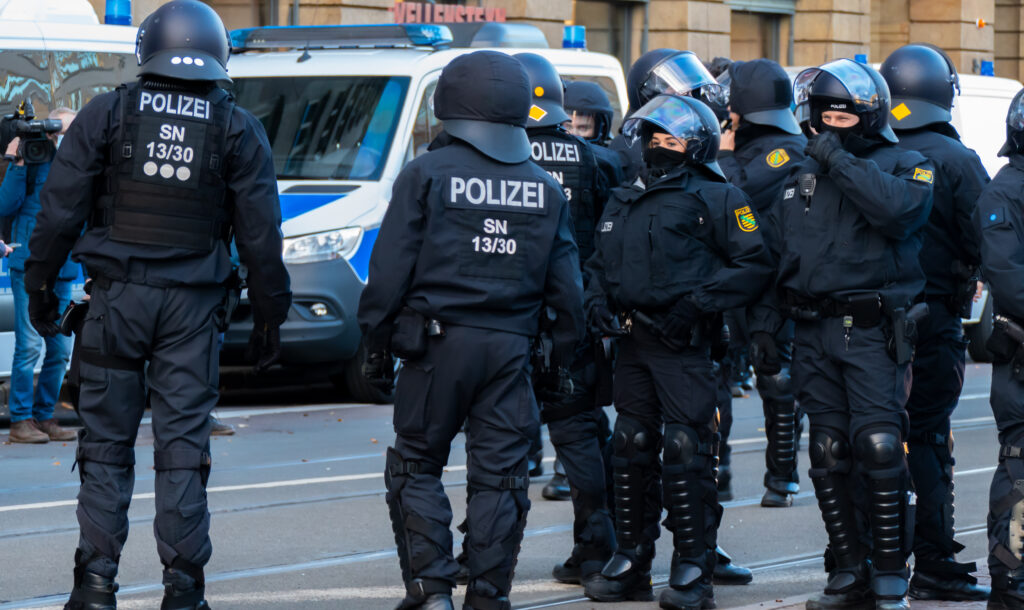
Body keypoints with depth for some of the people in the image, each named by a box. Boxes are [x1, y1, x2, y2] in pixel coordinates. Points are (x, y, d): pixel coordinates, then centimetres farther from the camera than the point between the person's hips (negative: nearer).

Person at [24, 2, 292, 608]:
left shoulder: (106, 115, 0)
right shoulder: (239, 131, 2)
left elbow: (61, 210, 0)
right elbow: (260, 234, 3)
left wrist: (41, 285, 10)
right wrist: (269, 315, 10)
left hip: (117, 299, 0)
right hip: (193, 307, 0)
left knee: (106, 442, 5)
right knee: (183, 446, 3)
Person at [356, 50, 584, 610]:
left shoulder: (426, 174, -4)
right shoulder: (545, 189, 8)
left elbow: (390, 269, -6)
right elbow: (566, 287, 12)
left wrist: (376, 342, 3)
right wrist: (560, 360, 20)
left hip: (438, 341, -3)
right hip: (510, 349, 3)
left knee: (416, 465, 8)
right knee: (498, 474, 7)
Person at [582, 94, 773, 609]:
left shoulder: (717, 198, -1)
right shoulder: (623, 201, 19)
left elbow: (754, 266, -7)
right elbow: (598, 262, 27)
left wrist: (698, 302, -15)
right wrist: (598, 299, 6)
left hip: (684, 345, -7)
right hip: (632, 343, 7)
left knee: (687, 452, -9)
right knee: (630, 450, 10)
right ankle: (631, 562, 18)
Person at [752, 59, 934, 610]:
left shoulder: (906, 166, 2)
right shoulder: (801, 174, 16)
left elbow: (898, 208, -23)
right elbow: (774, 252, 20)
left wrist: (841, 163, -17)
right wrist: (763, 322, 13)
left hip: (873, 331, -5)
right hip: (814, 332, 5)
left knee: (879, 448, -12)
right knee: (829, 455, 4)